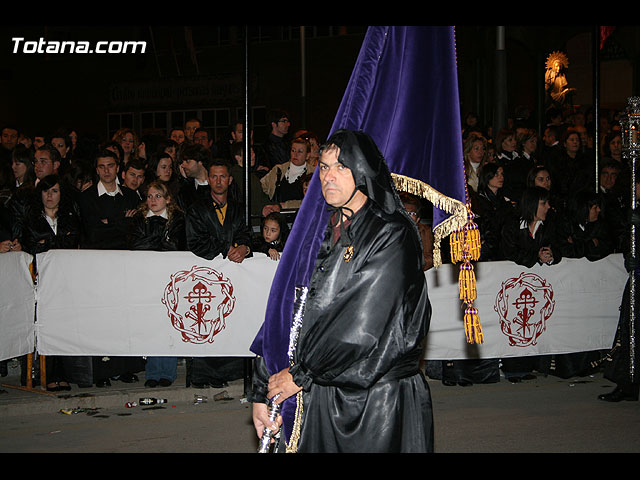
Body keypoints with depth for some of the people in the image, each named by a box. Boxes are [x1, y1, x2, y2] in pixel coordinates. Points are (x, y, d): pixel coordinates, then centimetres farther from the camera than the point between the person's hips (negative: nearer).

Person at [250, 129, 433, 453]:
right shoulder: (321, 234, 11)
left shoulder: (392, 235, -10)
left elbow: (365, 327, -18)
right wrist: (262, 392, 1)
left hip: (379, 400, -6)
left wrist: (302, 374, -12)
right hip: (319, 400, 6)